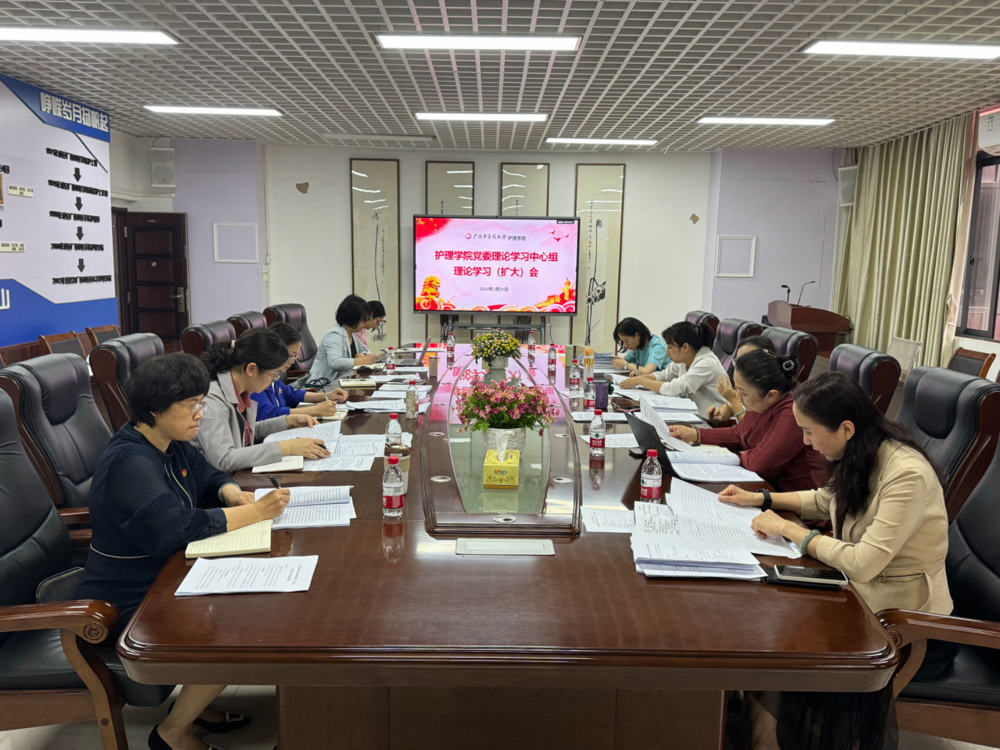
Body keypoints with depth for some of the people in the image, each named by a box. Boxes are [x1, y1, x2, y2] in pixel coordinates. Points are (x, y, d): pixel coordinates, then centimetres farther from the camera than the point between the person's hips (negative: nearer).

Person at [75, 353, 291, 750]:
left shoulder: (171, 444, 3)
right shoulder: (130, 463, -27)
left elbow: (209, 476, 15)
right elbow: (177, 528, -35)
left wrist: (232, 493, -10)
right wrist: (255, 512, -30)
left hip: (166, 575, 10)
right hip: (131, 602, -9)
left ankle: (194, 703, 19)